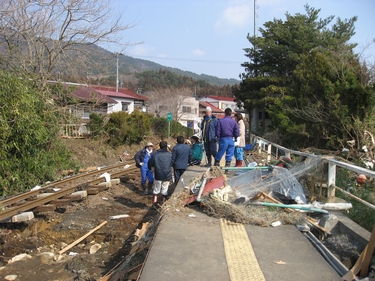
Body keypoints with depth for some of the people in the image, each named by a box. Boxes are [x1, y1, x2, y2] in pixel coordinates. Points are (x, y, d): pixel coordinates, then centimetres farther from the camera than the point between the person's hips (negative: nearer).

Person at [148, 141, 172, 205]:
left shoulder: (155, 155, -7)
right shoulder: (170, 155, -7)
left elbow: (150, 163, 1)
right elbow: (172, 163, 5)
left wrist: (150, 167, 22)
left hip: (158, 175, 0)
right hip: (167, 175, 0)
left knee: (157, 188, 14)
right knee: (165, 188, 12)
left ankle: (155, 200, 11)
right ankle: (164, 200, 18)